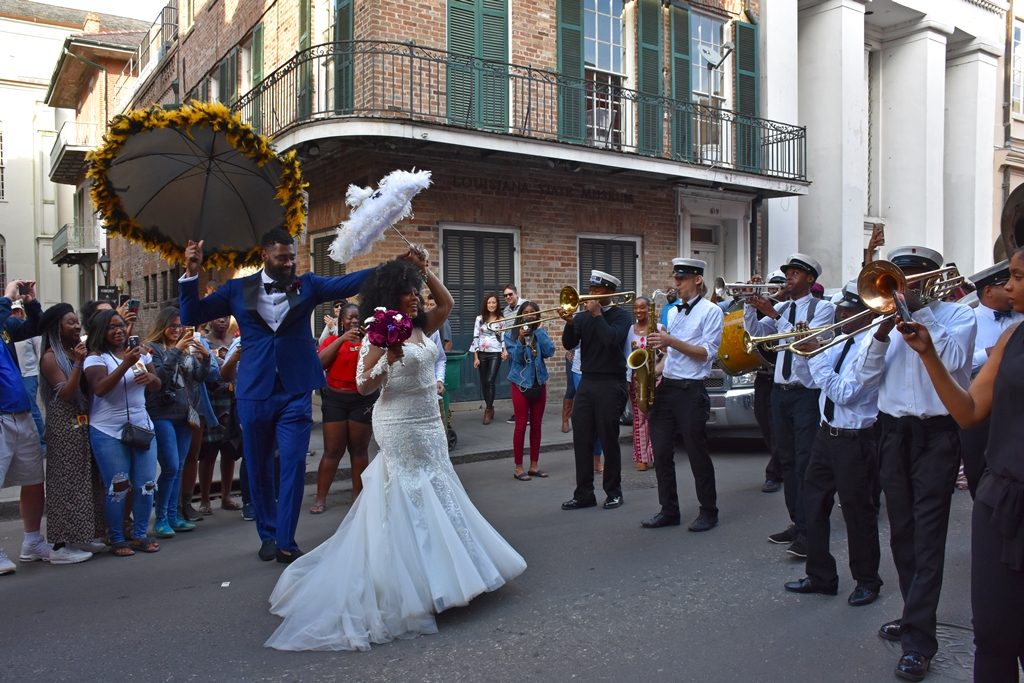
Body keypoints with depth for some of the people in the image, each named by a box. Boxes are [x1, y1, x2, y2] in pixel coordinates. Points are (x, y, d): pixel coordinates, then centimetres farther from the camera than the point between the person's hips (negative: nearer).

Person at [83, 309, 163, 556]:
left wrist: (150, 377, -9)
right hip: (108, 432, -5)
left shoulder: (140, 352, 10)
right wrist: (125, 365, -29)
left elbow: (157, 385, 15)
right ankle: (117, 540, 12)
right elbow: (99, 388, -21)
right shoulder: (96, 357, -5)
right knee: (117, 487, -2)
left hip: (142, 427, 5)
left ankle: (140, 535, 17)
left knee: (146, 485, 4)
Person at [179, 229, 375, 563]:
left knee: (293, 465, -3)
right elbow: (191, 315, 4)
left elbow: (348, 283, -8)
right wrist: (191, 274, -9)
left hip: (296, 391, -1)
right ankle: (267, 535, 29)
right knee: (258, 468, 11)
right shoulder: (238, 289, 4)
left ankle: (286, 542, 8)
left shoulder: (307, 284, 3)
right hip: (254, 391, 1)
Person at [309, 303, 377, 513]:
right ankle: (320, 497, 6)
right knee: (332, 450, 0)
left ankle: (358, 494, 17)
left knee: (359, 449, 7)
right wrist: (342, 339, -17)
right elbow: (320, 362, -10)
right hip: (335, 399, 0)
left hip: (363, 400, 0)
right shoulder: (332, 340, 6)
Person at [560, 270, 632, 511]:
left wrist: (597, 314, -12)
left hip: (611, 384, -5)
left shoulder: (621, 315, -2)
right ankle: (583, 494, 12)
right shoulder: (583, 316, 10)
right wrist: (569, 322, -13)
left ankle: (613, 492, 16)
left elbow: (612, 340, -20)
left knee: (609, 440, 2)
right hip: (586, 382, 5)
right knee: (581, 439, 3)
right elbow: (569, 344, 2)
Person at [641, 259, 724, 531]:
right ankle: (669, 511, 17)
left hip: (690, 391, -7)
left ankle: (708, 512, 15)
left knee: (697, 454, 1)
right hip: (665, 388, 7)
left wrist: (671, 341, -20)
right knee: (661, 453, 6)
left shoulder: (711, 311, -4)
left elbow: (706, 353, -12)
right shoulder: (674, 311, 16)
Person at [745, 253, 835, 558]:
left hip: (807, 393, -6)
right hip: (780, 392, 6)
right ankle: (796, 522, 21)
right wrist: (751, 304, -8)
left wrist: (773, 314, -22)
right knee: (788, 461, 12)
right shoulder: (781, 308, 13)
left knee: (805, 463, -7)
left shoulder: (823, 307, -4)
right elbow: (755, 332, 5)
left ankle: (807, 532, -2)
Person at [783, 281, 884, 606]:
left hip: (855, 441, -8)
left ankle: (866, 582, 26)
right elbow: (817, 381, 15)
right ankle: (820, 576, 27)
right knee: (814, 505, 13)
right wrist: (810, 351, 1)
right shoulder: (841, 342, 7)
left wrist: (816, 356, -21)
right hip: (827, 433, 8)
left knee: (857, 512, 6)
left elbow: (843, 393, -24)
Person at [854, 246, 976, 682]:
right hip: (893, 432, 5)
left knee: (926, 536, -6)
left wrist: (920, 311, -16)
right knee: (901, 532, 11)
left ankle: (918, 640, -2)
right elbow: (866, 374, 3)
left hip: (936, 434, -5)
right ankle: (915, 615, 26)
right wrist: (884, 330, -12)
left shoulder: (957, 314, 0)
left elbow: (954, 360, -19)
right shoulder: (891, 314, 12)